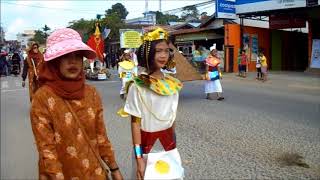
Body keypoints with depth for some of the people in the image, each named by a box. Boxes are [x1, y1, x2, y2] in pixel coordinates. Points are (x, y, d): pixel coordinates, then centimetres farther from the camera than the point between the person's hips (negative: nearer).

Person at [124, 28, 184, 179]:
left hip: (169, 144, 5)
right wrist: (138, 158, -16)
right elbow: (135, 123, -15)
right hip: (147, 145, -5)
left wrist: (173, 143, 14)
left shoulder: (172, 84, -1)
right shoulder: (138, 86, -17)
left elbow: (172, 117, 9)